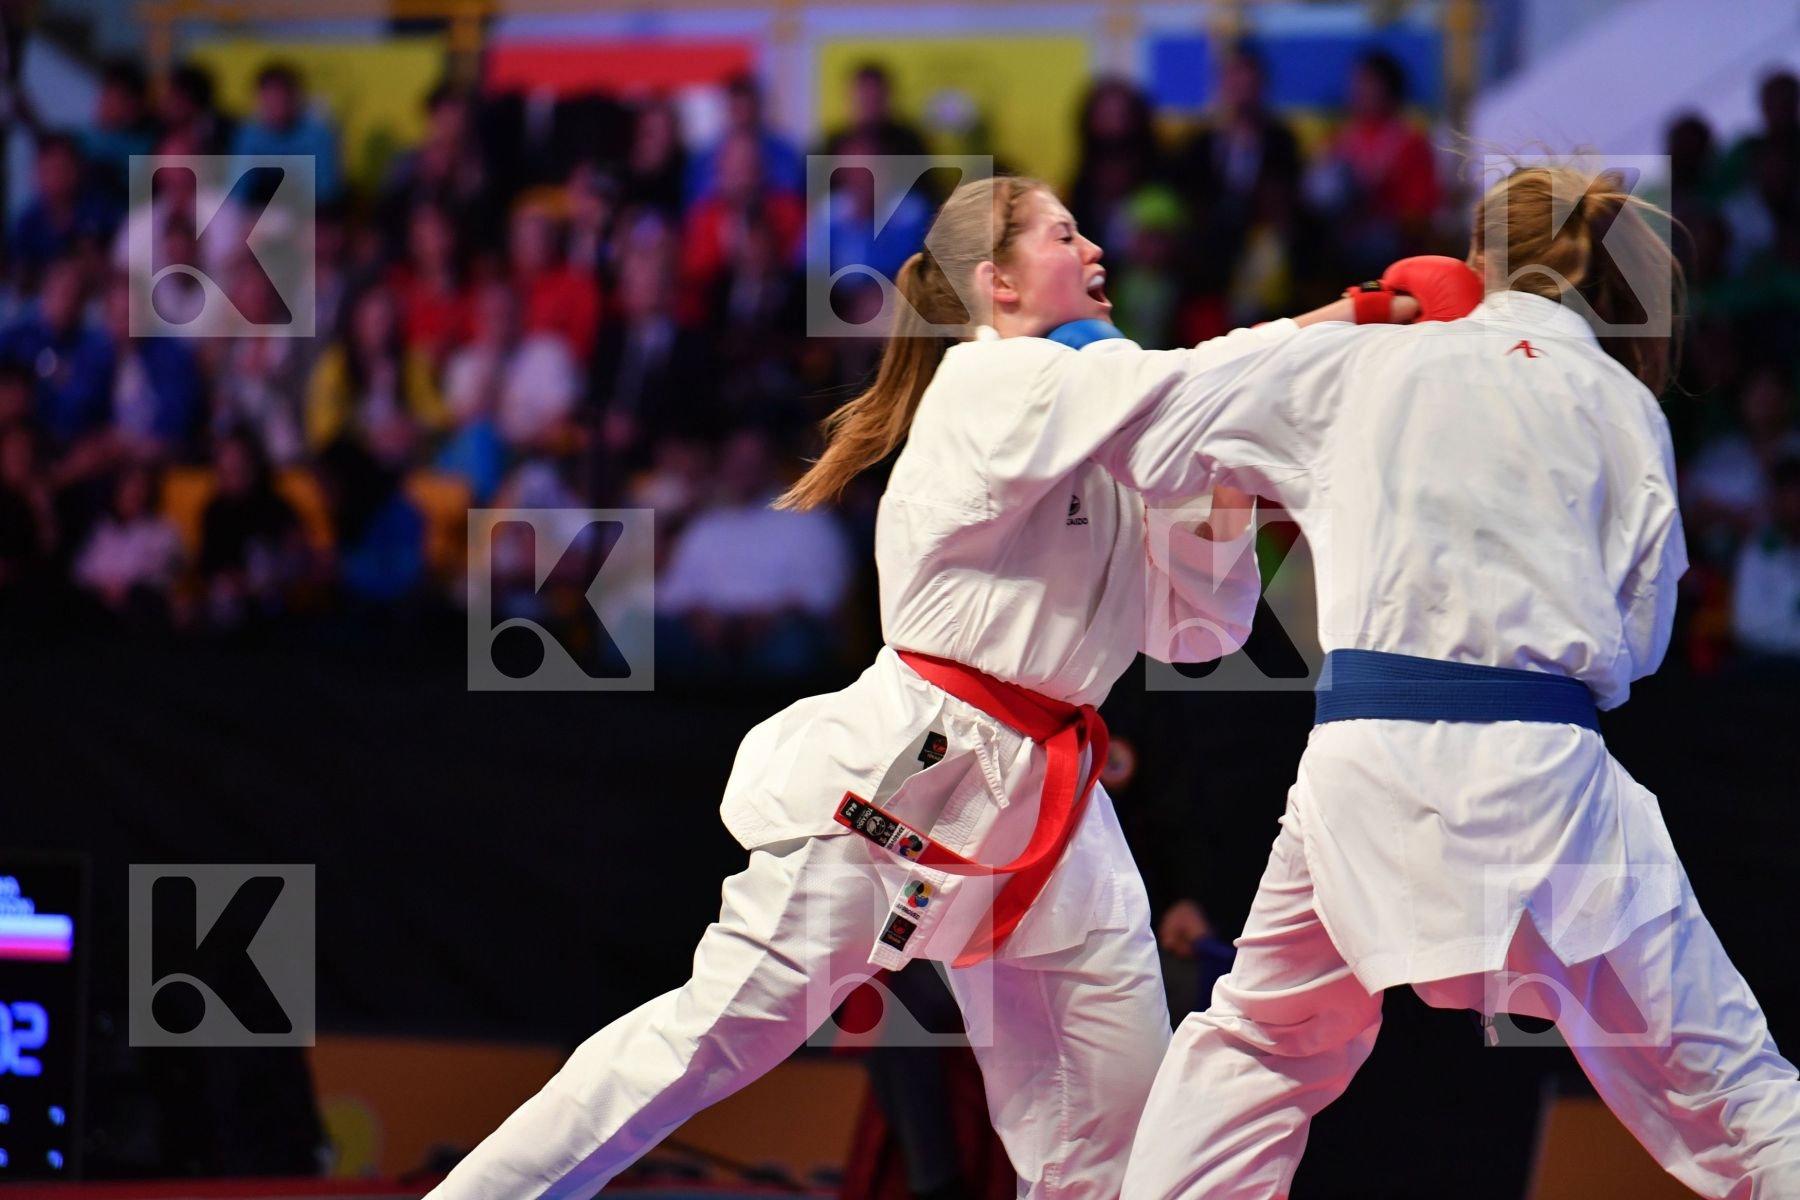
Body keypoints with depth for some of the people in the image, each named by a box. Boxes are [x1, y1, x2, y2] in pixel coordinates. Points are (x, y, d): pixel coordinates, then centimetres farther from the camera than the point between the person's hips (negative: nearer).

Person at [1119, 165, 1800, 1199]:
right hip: (1542, 769, -1)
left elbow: (1161, 448, 20)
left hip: (1368, 764, 1)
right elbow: (1637, 636, 10)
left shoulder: (1364, 364, 10)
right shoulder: (1624, 406, 9)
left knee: (1259, 1045, 24)